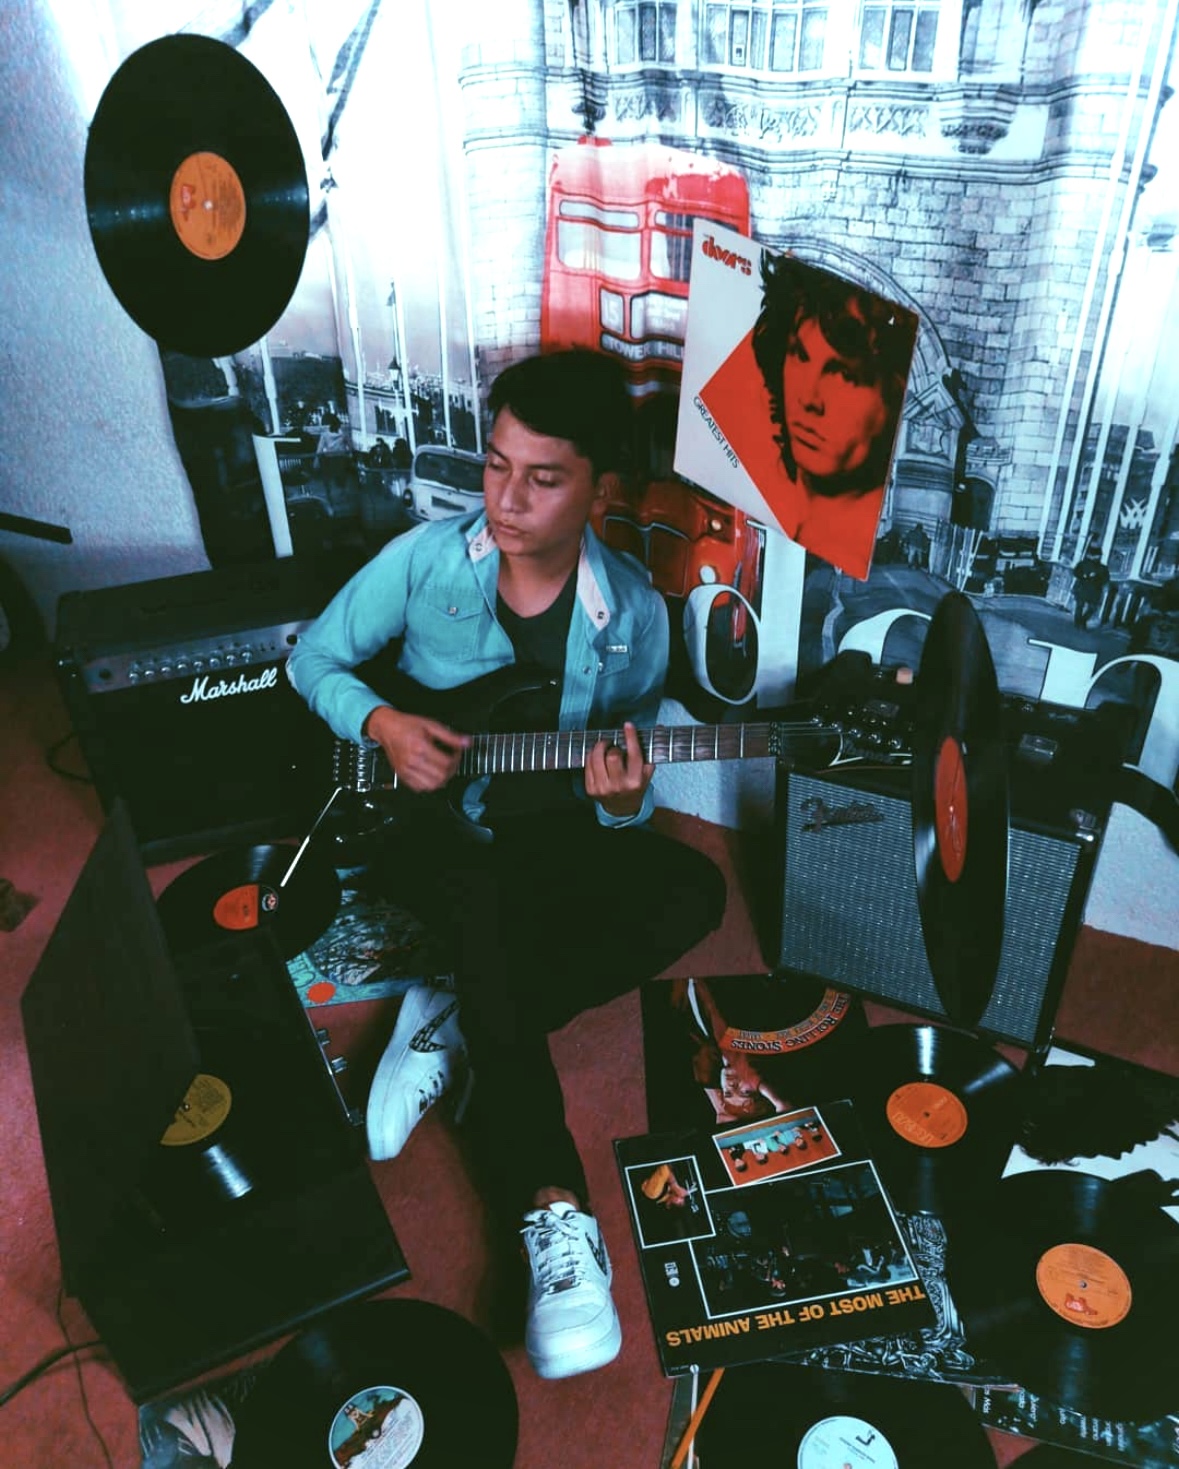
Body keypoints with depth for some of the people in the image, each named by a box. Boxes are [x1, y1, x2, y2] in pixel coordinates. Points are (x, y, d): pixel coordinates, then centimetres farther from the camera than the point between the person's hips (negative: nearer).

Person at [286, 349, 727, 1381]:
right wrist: (383, 724, -18)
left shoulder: (634, 613, -7)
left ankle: (456, 1023, -16)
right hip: (427, 815, -2)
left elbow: (629, 790, 0)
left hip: (552, 829, 2)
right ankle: (549, 1202, -25)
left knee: (691, 892, -22)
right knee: (491, 903, -35)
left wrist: (623, 802, -24)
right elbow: (314, 660, 1)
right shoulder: (426, 558, -10)